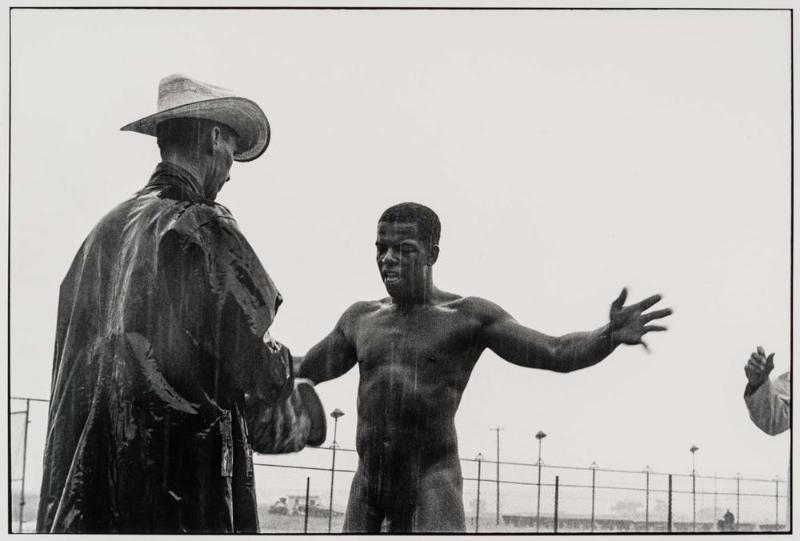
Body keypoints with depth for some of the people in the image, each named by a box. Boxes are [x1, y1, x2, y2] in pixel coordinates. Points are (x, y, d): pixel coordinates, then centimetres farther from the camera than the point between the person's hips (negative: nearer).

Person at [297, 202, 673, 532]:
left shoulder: (470, 316, -2)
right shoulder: (361, 319, 13)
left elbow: (558, 354, -12)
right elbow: (299, 374, 26)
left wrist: (611, 336, -32)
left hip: (432, 487, -5)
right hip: (367, 489, 5)